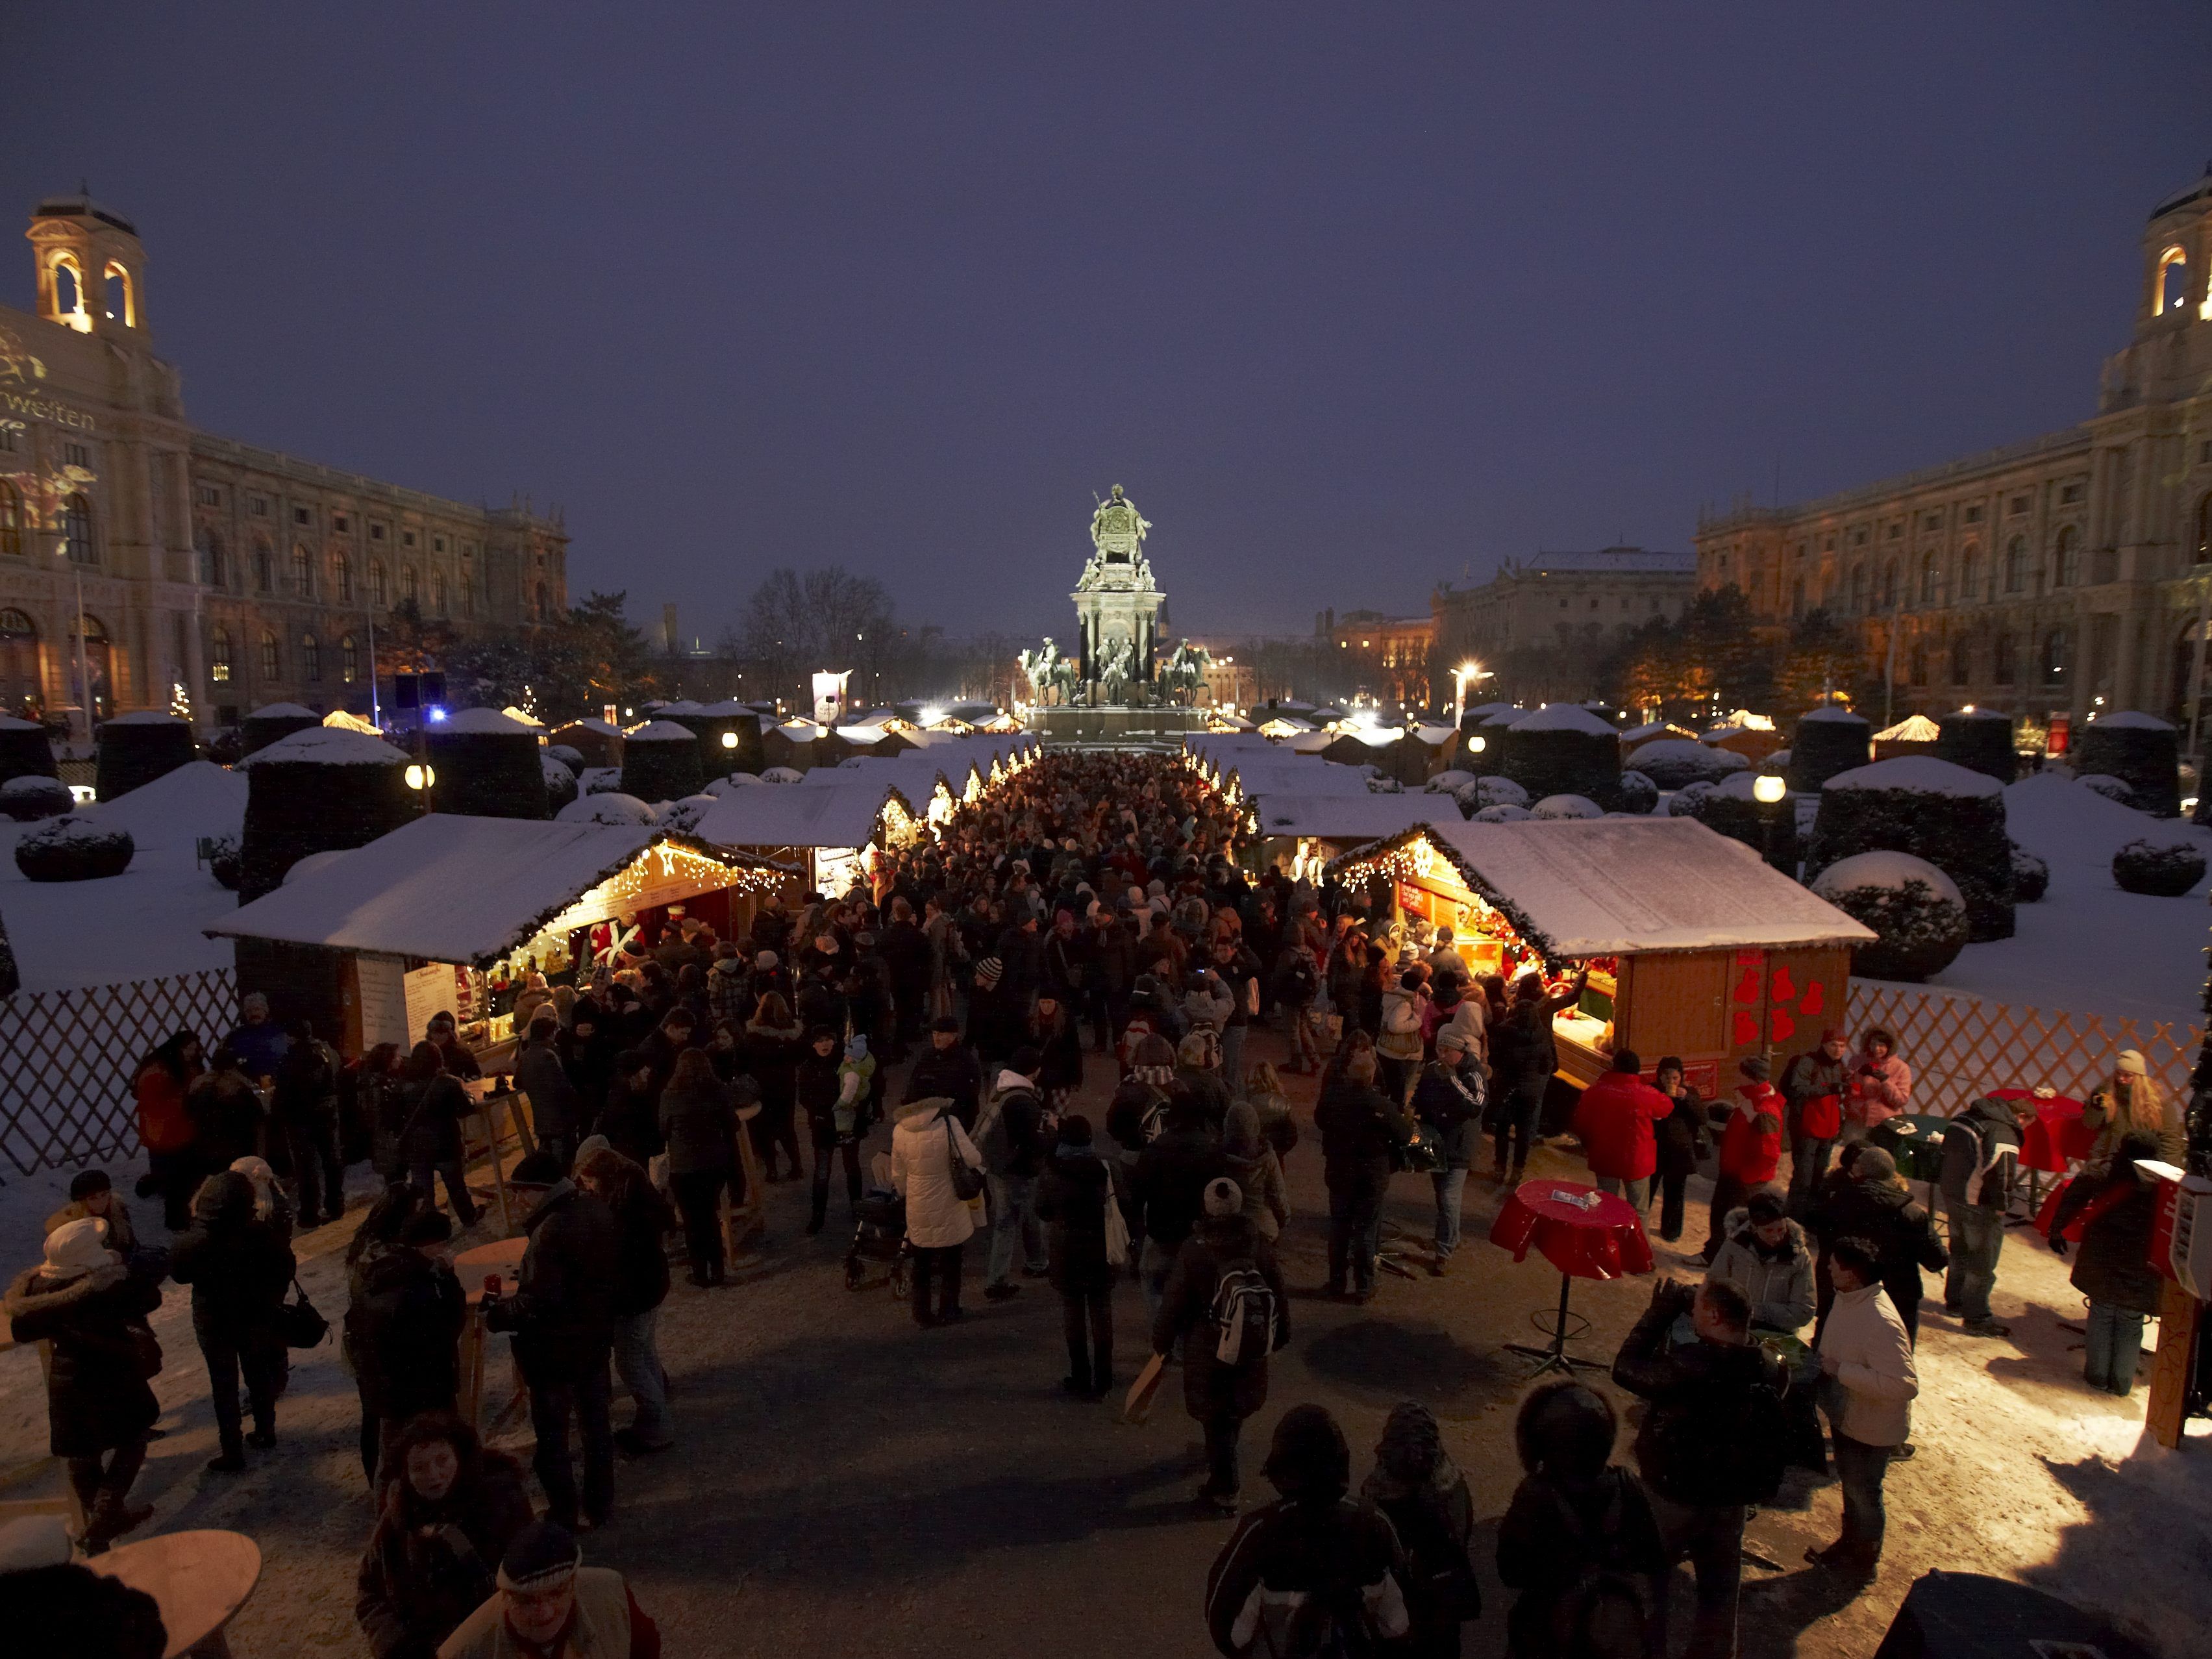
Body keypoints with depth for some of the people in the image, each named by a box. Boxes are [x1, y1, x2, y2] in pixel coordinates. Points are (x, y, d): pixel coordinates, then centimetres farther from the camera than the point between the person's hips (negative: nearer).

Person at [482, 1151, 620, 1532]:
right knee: (596, 1424, 21)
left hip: (556, 1350, -8)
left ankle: (563, 1516, 26)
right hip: (596, 1339, 8)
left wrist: (497, 1311, -12)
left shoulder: (551, 1232, -29)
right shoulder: (598, 1212, -4)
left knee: (552, 1437, 12)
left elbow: (539, 1304, -27)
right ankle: (600, 1505, 35)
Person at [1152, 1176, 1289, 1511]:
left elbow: (1173, 1302, -12)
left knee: (1216, 1419, 11)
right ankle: (1222, 1476, 45)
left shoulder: (1193, 1250, -19)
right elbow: (1278, 1295, 0)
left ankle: (1224, 1489, 15)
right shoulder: (1258, 1246, -10)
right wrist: (1280, 1334, 16)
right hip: (1252, 1349, 4)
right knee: (1234, 1411, 25)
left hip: (1207, 1350, -4)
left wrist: (1162, 1341, 3)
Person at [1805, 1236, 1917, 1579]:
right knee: (1850, 1484, 26)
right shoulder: (1847, 1300, -7)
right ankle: (1849, 1544, 47)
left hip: (1870, 1426, -8)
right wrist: (1821, 1361, -2)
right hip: (1845, 1416, 8)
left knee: (1863, 1493, 15)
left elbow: (1905, 1384, -37)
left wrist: (1842, 1370, -34)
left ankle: (1863, 1562, 37)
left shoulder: (1881, 1322, -36)